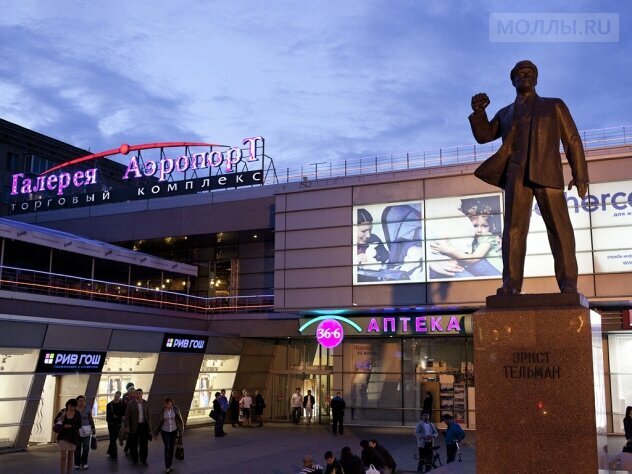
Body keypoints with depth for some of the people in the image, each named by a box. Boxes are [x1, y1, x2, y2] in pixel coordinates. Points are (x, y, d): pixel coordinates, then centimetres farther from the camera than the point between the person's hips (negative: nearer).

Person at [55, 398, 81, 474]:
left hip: (73, 437, 1)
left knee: (70, 456, 9)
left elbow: (79, 425, -2)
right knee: (63, 456, -8)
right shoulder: (63, 412, -4)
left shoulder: (77, 414, -3)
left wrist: (70, 426, -17)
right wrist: (60, 419, -17)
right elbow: (55, 421, 4)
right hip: (63, 436, -1)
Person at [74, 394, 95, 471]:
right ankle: (77, 464, 15)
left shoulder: (87, 409, 2)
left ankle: (84, 463, 6)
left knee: (86, 447, -6)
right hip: (77, 430, -1)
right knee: (77, 448, 3)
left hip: (86, 430, 1)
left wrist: (93, 429, 6)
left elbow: (91, 419, 7)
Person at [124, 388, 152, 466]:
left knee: (144, 443, 3)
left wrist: (149, 426, 9)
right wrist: (127, 427, -14)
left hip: (144, 425, 2)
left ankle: (143, 459, 15)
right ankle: (134, 459, 25)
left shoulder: (145, 403, 4)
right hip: (134, 426, -2)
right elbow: (127, 416, -8)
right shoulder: (130, 404, -7)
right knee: (134, 444, 8)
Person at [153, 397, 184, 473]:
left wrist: (180, 431, -4)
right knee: (167, 448, -11)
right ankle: (167, 467, -8)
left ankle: (169, 465, 20)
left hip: (173, 431, 1)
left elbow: (180, 420, -2)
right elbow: (159, 422, 1)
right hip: (165, 431, -1)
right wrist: (156, 433, 7)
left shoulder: (176, 409, -9)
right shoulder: (162, 411, -8)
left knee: (172, 448, 6)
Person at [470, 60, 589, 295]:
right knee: (514, 228, -13)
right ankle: (511, 285, -19)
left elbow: (572, 141, 11)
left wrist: (580, 175, 0)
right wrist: (479, 111, -3)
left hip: (547, 174, -1)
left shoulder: (555, 105, 18)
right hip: (517, 174, 1)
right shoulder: (506, 113, 25)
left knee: (560, 230, -8)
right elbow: (483, 135, 15)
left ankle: (568, 285, -4)